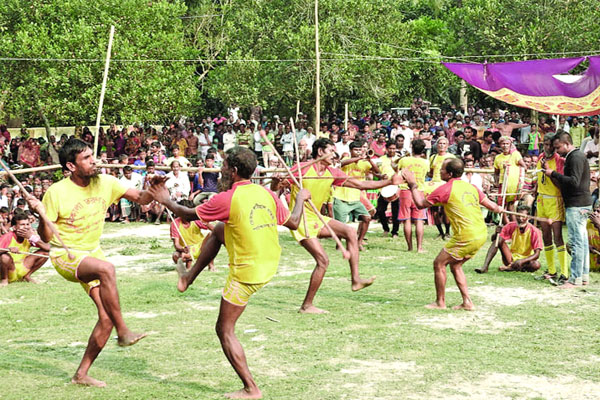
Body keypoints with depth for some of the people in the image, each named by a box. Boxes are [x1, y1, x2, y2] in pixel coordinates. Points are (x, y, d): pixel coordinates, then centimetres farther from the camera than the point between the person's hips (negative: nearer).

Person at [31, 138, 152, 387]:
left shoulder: (105, 184, -4)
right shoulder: (56, 192, -14)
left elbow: (141, 199, 4)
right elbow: (46, 237, -9)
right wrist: (41, 215, -29)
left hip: (93, 253, 5)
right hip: (65, 255, -5)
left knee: (107, 317, -5)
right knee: (107, 269, -38)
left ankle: (82, 374, 10)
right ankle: (123, 332, -28)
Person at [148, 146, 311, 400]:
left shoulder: (227, 199, -18)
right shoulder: (266, 194, -2)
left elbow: (188, 215, -5)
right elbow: (293, 223, 9)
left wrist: (166, 201, 13)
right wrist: (301, 199, 28)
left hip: (247, 273, -7)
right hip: (271, 263, 8)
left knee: (225, 331, 7)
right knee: (219, 230, 26)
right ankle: (190, 277, 37)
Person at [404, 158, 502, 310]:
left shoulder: (445, 189, -8)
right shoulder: (471, 187, 11)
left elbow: (421, 203, -1)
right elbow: (490, 205, 18)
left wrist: (412, 185, 9)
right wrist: (498, 209, 41)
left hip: (466, 237, -8)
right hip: (481, 234, 8)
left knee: (439, 263, 7)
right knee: (455, 265, 21)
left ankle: (440, 302, 14)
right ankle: (467, 302, 18)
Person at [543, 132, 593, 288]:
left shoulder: (576, 157, -13)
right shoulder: (574, 156, 19)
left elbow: (574, 181, -23)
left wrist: (553, 174, -18)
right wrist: (552, 173, 10)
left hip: (576, 205, -11)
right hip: (581, 204, 11)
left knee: (576, 241, -10)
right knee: (582, 240, 12)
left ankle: (576, 279, -9)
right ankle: (584, 276, 16)